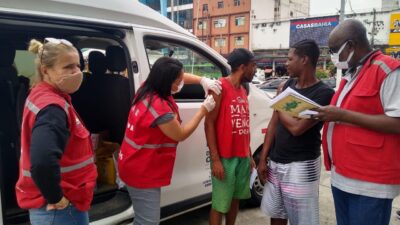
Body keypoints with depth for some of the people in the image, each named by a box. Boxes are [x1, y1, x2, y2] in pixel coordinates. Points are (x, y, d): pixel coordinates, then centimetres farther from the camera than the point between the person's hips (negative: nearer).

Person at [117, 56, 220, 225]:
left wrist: (202, 80, -3)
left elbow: (179, 76, 13)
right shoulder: (159, 107, -30)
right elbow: (181, 135, -16)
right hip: (142, 172, -10)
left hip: (141, 167, 10)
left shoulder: (147, 89, -1)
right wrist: (203, 110, -9)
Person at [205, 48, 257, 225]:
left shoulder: (243, 91, 12)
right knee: (220, 204, 0)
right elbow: (209, 123, -14)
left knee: (235, 198, 16)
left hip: (243, 157, 7)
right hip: (225, 157, -7)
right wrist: (215, 159, -18)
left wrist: (249, 155, 14)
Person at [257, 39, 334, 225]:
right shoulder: (288, 85, 7)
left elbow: (297, 128, -22)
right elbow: (274, 123, 7)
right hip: (275, 162, 6)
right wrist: (263, 158, 5)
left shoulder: (323, 93, -14)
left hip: (300, 166, -6)